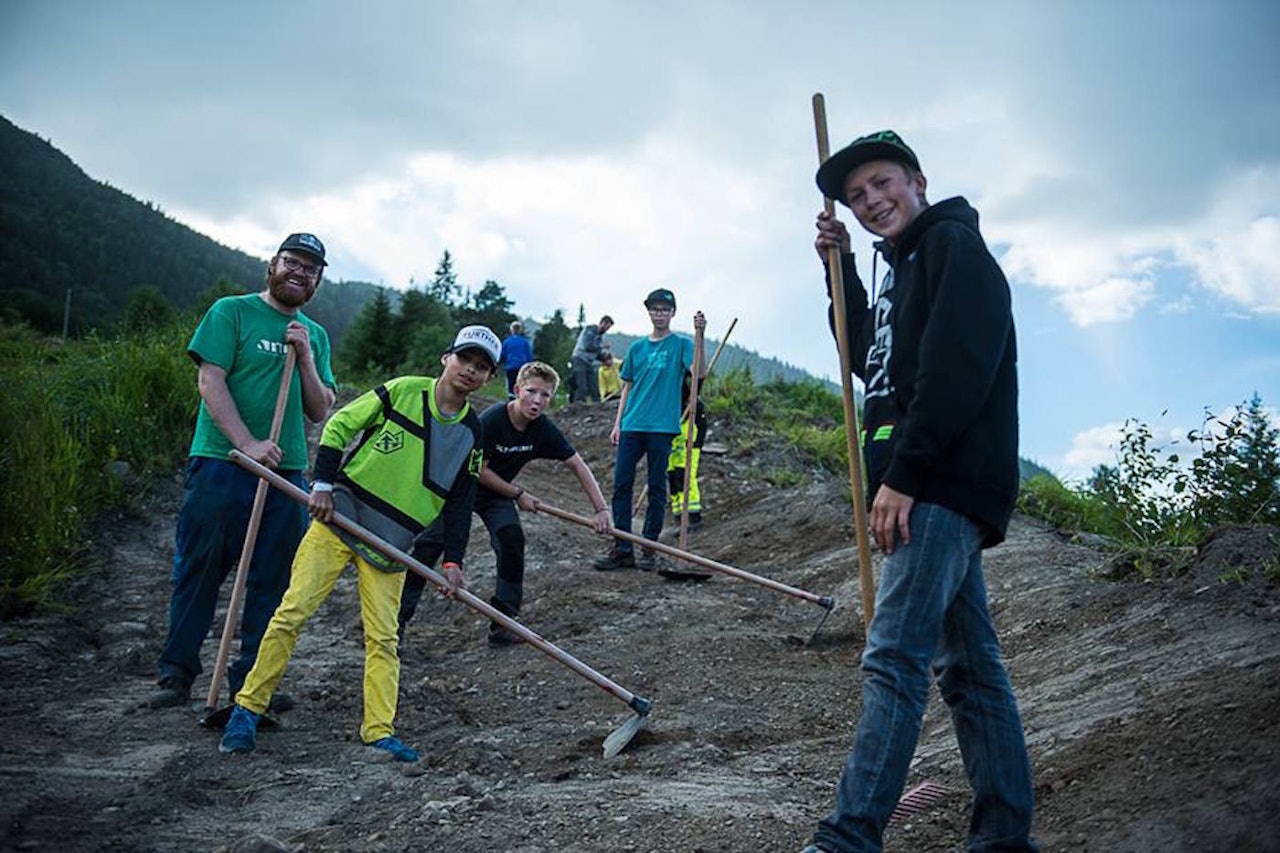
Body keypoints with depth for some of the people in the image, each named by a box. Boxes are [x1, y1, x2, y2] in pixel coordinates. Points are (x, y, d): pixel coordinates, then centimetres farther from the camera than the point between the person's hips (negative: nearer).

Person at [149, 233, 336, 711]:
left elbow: (320, 411, 11)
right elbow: (210, 381, -7)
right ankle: (176, 673, 10)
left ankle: (251, 679, 16)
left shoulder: (315, 335, 16)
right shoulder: (231, 312, 3)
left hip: (286, 472, 5)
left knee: (272, 581, 6)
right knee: (199, 570, -1)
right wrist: (247, 443, -17)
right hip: (221, 462, -4)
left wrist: (305, 357, -3)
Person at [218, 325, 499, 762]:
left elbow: (460, 501, 6)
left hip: (390, 544, 3)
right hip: (338, 518, -2)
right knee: (292, 611, -5)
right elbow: (338, 426, -1)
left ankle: (378, 732, 8)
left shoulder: (471, 434, 4)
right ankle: (248, 708, 8)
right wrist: (323, 484, -10)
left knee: (383, 637, 0)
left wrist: (453, 560, -3)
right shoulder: (403, 392, -5)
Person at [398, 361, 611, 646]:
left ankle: (503, 624, -7)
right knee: (428, 546, -10)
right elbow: (478, 470, -23)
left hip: (496, 494, 4)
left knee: (512, 542, -18)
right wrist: (518, 494, -16)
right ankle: (397, 620, 2)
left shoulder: (544, 429, -15)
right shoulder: (492, 419, -29)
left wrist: (601, 508, -14)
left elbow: (577, 464, -9)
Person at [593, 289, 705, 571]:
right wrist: (617, 424, 10)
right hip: (632, 426, 4)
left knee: (657, 488, 2)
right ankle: (622, 548, 7)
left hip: (662, 427, -4)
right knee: (621, 484, 1)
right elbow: (627, 387, 17)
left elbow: (699, 371, -16)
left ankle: (648, 548, 11)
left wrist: (699, 336, -27)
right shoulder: (637, 347, 14)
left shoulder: (680, 345, 2)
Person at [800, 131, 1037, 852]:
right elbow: (870, 359, 27)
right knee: (969, 663, 10)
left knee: (894, 657, -14)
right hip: (936, 492, 10)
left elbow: (953, 369, -18)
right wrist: (841, 270, 18)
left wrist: (901, 474, -22)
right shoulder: (908, 266, 25)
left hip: (944, 486, -10)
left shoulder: (953, 244, -5)